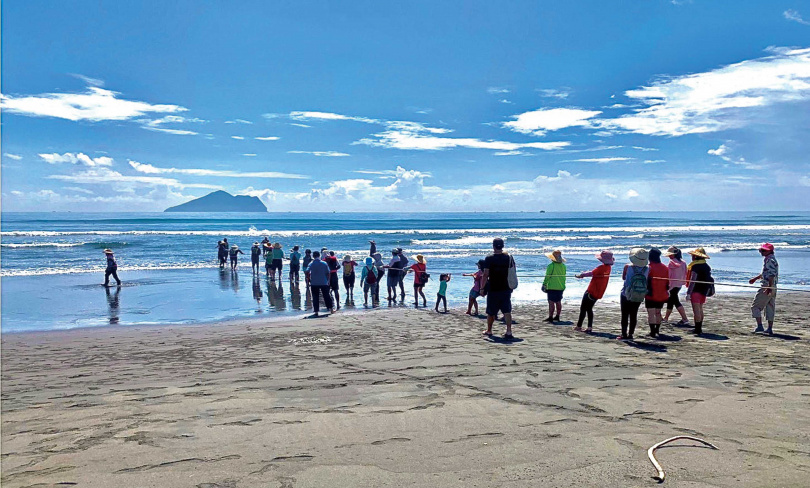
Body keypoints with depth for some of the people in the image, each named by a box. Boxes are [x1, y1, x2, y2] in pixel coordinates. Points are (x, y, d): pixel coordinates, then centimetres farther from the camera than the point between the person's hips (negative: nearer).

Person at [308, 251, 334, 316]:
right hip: (324, 283, 1)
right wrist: (328, 281, 13)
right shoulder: (324, 263, -1)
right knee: (326, 296, 11)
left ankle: (316, 311, 1)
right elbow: (328, 273, 2)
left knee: (315, 297, 4)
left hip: (314, 284, -1)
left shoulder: (311, 264, -4)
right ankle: (331, 309, 15)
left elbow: (308, 274, -8)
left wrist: (309, 281, 4)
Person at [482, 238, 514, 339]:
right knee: (507, 311, 2)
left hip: (493, 289, -3)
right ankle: (509, 332, -8)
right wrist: (511, 286, 19)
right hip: (506, 289, 3)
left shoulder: (489, 259, -10)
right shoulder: (509, 258, 2)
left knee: (491, 312, 12)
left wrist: (482, 288, -3)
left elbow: (485, 275, -12)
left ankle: (489, 331, 27)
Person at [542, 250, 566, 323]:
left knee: (551, 302, -4)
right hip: (561, 287, 7)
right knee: (558, 302, 15)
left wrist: (544, 285, -2)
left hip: (552, 287, -6)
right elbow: (564, 277, 12)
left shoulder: (551, 266, -15)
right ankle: (557, 317, 24)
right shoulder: (563, 266, 5)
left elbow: (547, 276, -12)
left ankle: (550, 318, -6)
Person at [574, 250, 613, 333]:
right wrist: (584, 274, 5)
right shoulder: (608, 268, 8)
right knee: (589, 309, 16)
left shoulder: (601, 267, -18)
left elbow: (591, 273, -18)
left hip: (591, 292, -8)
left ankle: (579, 326, 4)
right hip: (598, 293, 8)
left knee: (583, 308, 1)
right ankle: (590, 327, 7)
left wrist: (581, 275, -6)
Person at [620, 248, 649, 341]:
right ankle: (630, 335, 15)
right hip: (639, 297, 2)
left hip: (626, 295, -2)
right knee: (633, 315, 12)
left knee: (625, 315, 5)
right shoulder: (647, 269, -10)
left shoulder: (628, 267, -16)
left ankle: (624, 335, 5)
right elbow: (647, 281, 3)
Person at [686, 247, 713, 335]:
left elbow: (692, 281, -20)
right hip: (704, 291, 9)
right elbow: (708, 279, 19)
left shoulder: (695, 266, -16)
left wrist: (688, 293, -20)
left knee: (696, 310, -8)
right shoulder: (706, 266, 11)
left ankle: (698, 329, -10)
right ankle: (699, 328, 24)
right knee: (700, 309, 17)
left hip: (696, 291, -9)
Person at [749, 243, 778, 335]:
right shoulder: (768, 259, 17)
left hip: (767, 287, -10)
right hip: (772, 288, 10)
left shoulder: (770, 260, -15)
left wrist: (769, 287, -28)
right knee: (770, 308, 10)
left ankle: (759, 326, -7)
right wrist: (755, 278, 32)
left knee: (755, 307, -4)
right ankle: (770, 329, 13)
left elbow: (771, 275, -23)